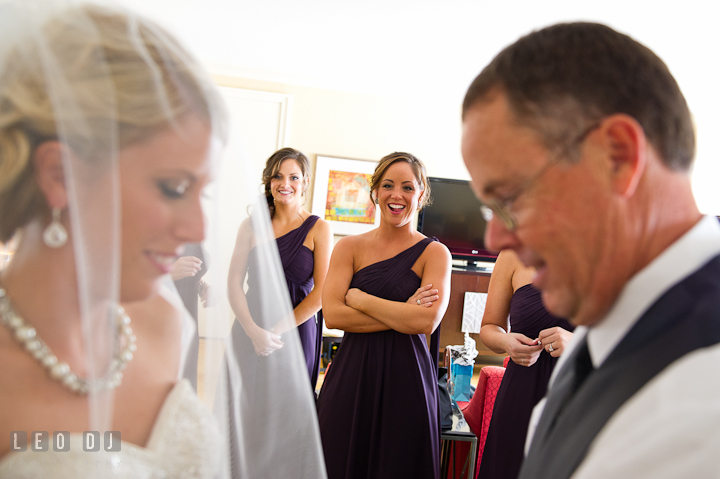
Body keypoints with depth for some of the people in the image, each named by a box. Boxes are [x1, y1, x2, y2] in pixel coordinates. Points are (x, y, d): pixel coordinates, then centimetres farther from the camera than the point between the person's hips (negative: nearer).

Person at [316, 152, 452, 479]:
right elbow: (332, 314, -8)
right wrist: (403, 314, -13)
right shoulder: (350, 247, 4)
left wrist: (358, 297, -10)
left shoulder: (434, 253, -1)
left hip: (405, 378, -1)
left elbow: (428, 321, -16)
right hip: (350, 377, 2)